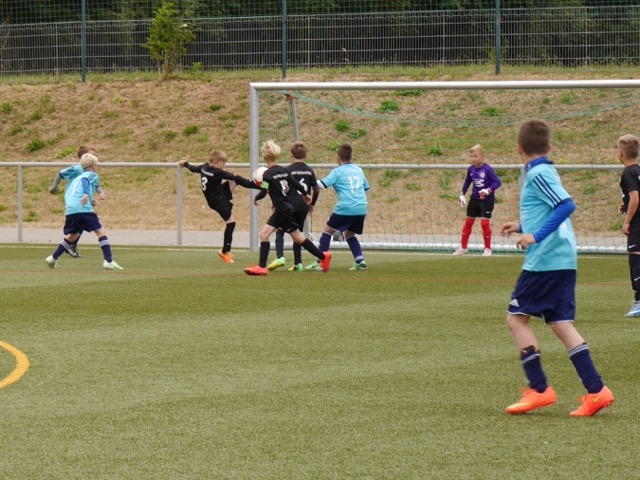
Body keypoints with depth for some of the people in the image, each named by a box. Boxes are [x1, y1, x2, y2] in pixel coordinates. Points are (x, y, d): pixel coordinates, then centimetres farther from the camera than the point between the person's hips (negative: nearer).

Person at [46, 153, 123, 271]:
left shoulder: (76, 178, 32)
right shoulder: (92, 175, 11)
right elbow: (85, 181, -10)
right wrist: (86, 194, -29)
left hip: (69, 210, 7)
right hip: (83, 209, -7)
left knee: (73, 235, 26)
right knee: (101, 232, -4)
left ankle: (53, 258, 25)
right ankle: (109, 261, -16)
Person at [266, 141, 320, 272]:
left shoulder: (288, 170, -7)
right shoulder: (309, 170, 5)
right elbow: (317, 190, 6)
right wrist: (312, 204, 21)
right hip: (303, 207, 4)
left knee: (280, 232, 3)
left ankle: (280, 257, -17)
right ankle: (298, 263, 10)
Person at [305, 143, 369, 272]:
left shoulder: (338, 171, -1)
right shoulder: (359, 170, 15)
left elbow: (321, 185, -8)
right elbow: (366, 189, 25)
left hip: (345, 208, -5)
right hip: (361, 209, 5)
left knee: (327, 231, 9)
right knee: (350, 234, 24)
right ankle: (360, 261, 8)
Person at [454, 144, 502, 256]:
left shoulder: (487, 169, -18)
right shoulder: (471, 169, 0)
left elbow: (497, 182, -19)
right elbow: (467, 181, 17)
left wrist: (488, 190, -33)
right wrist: (462, 194, 12)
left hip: (487, 200, -6)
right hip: (474, 199, 6)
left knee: (485, 223, -8)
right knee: (468, 222, 9)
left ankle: (488, 248, 8)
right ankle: (463, 247, 21)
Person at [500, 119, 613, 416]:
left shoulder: (537, 174, -11)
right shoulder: (545, 171, 17)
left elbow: (566, 205, -23)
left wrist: (537, 236, -25)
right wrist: (522, 227, 35)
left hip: (544, 260, -9)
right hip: (564, 259, 9)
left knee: (517, 317, 0)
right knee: (561, 323, 7)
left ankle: (539, 389, -3)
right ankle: (596, 390, 0)